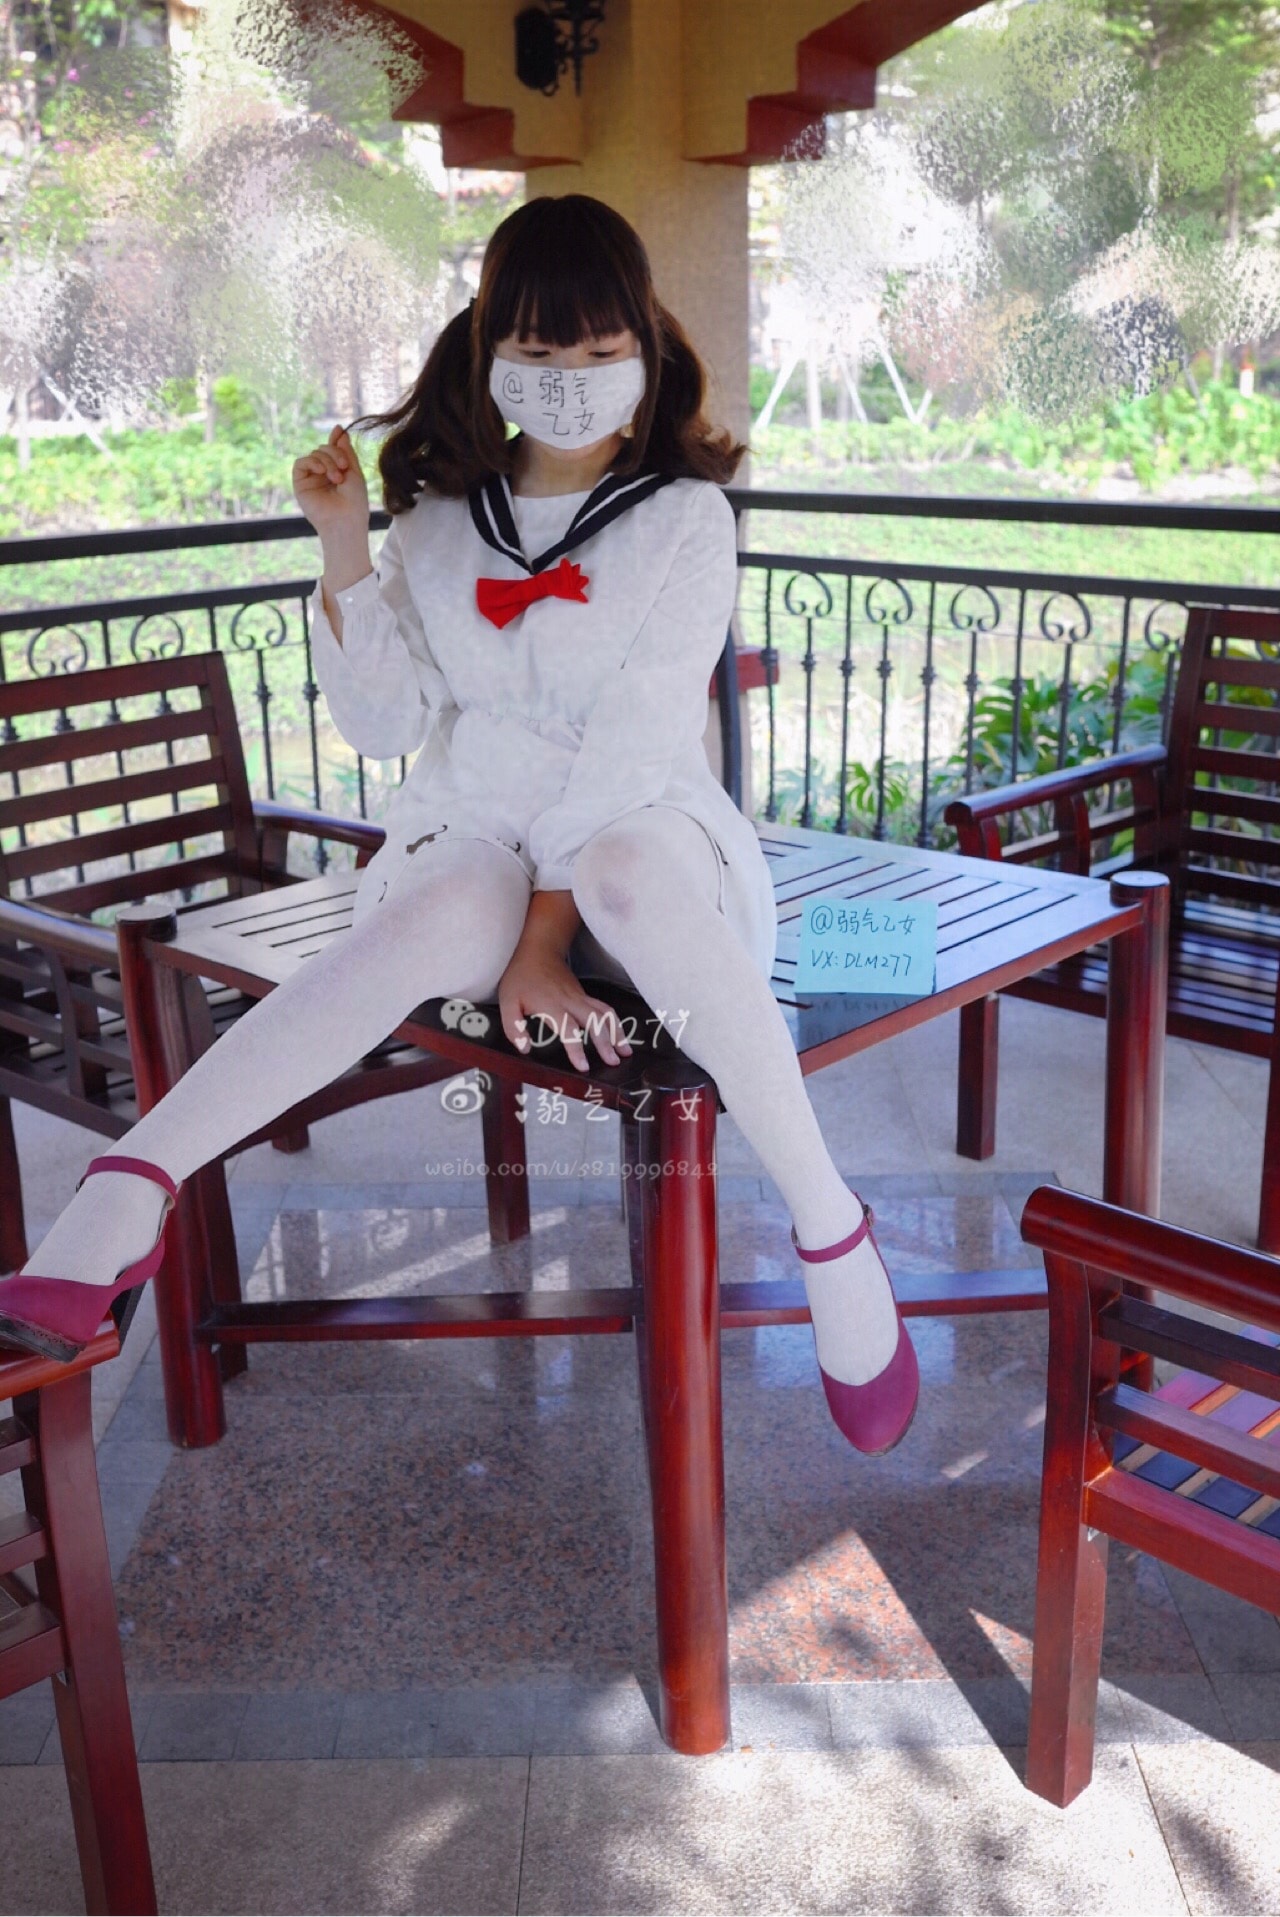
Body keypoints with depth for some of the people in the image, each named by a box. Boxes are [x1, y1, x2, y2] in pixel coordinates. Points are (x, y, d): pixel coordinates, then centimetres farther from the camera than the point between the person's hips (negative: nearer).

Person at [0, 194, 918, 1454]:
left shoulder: (685, 516, -3)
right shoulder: (441, 517, 7)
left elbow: (634, 743, -12)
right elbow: (383, 724, 5)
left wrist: (546, 934, -19)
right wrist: (345, 558, -7)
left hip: (637, 825, -2)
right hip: (474, 832, 2)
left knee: (630, 879, -39)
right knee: (437, 924, -34)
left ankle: (826, 1225, -30)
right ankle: (123, 1194, -38)